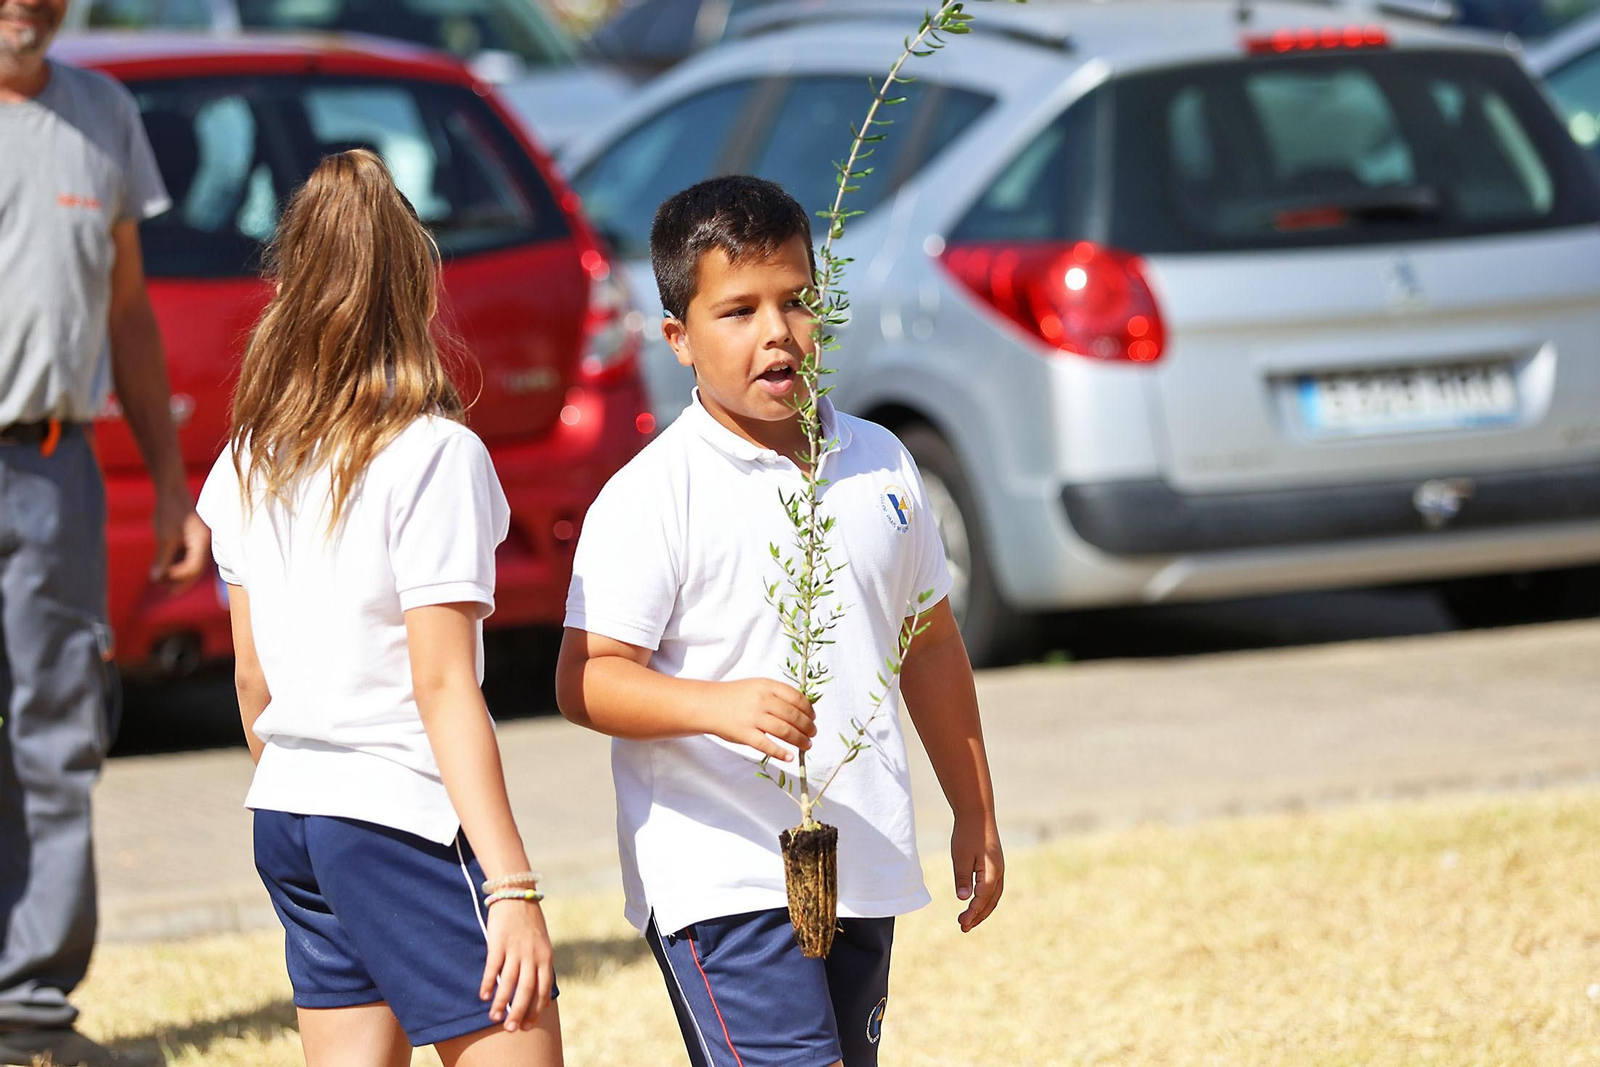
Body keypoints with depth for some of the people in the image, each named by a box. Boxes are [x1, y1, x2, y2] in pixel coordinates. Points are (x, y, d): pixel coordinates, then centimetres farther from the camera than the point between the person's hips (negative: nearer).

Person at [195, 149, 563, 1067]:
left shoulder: (250, 462, 7)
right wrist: (512, 886, -16)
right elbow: (443, 688, -16)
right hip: (406, 817, -7)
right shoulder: (434, 455, -12)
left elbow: (252, 673, 13)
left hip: (288, 813, 8)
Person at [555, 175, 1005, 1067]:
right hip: (722, 883, -7)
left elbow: (930, 644, 21)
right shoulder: (653, 495, -9)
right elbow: (585, 679, -16)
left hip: (863, 872, 7)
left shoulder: (878, 464, 10)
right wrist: (718, 704, -32)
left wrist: (976, 814, 24)